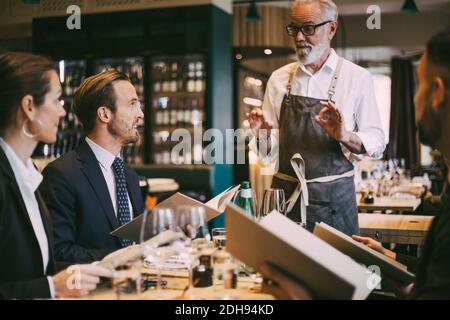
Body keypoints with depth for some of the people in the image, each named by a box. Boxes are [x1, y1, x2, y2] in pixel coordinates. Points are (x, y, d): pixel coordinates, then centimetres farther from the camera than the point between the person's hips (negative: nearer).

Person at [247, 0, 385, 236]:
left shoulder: (357, 78, -3)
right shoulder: (279, 79, 6)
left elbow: (377, 143, -5)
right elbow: (268, 152, 8)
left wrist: (345, 136, -22)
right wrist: (262, 135, -13)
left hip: (333, 198, -2)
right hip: (284, 193, 2)